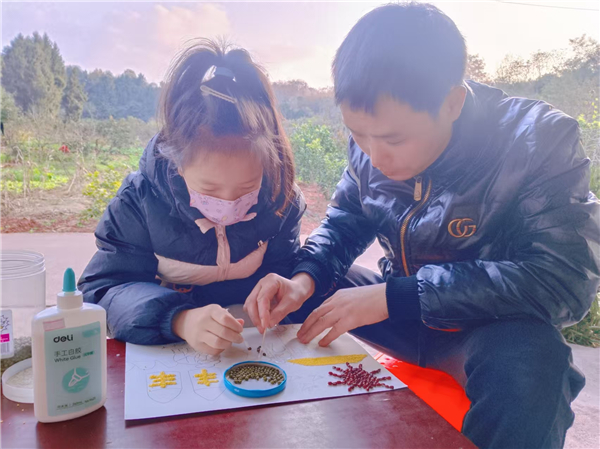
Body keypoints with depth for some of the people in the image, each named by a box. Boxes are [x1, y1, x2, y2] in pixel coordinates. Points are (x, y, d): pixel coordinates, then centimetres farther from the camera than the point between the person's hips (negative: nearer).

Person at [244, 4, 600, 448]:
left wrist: (393, 297, -33)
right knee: (281, 293, -7)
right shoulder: (375, 133, -8)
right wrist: (304, 279, -19)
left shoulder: (539, 140, -22)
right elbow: (345, 222, 3)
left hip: (493, 326, -4)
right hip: (400, 309, 5)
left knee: (527, 360, -37)